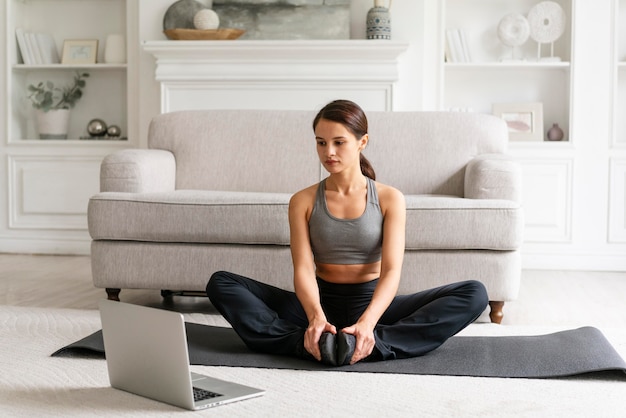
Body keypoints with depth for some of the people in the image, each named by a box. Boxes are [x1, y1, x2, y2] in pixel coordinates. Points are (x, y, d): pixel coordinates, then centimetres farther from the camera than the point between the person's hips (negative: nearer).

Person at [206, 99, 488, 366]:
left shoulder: (390, 199, -2)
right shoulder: (303, 201, 2)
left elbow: (391, 270, -13)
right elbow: (303, 268, -11)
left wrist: (367, 322, -34)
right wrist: (316, 317, -33)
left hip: (372, 304, -1)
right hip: (322, 303, 1)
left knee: (474, 294, -24)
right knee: (220, 283, -19)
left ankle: (370, 344, -40)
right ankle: (310, 342, -38)